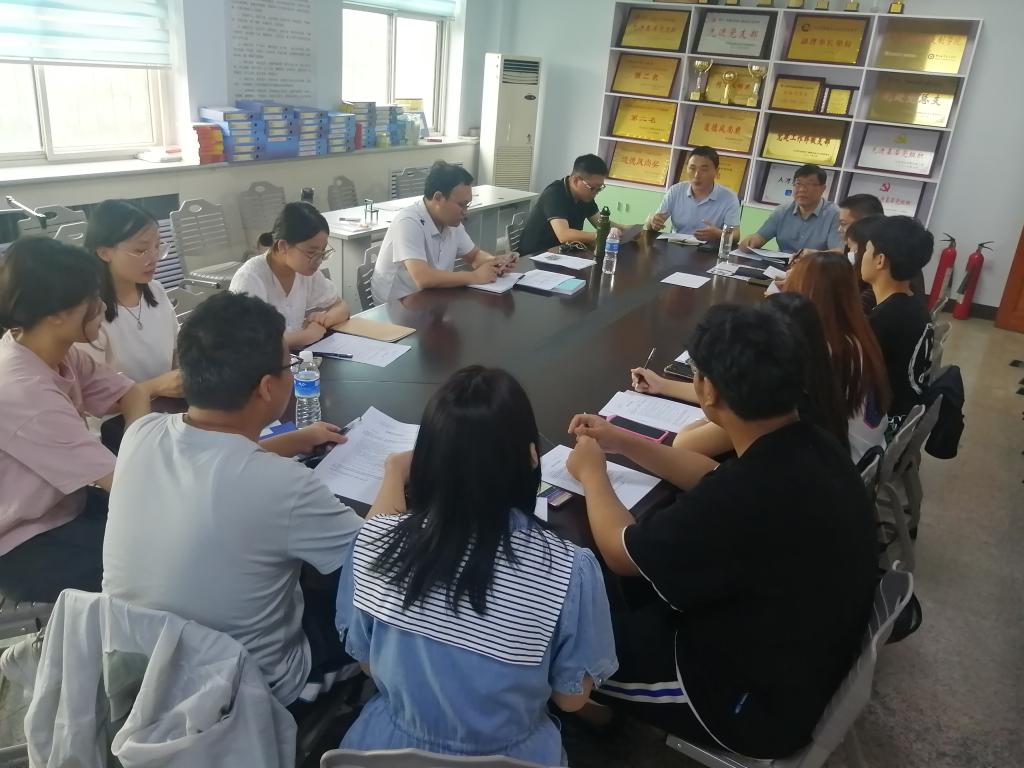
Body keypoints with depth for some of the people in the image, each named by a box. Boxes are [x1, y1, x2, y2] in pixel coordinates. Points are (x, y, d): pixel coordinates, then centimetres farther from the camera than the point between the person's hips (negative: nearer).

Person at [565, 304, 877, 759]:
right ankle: (616, 704, 38)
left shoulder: (748, 496, -38)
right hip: (812, 652, 8)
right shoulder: (808, 447, -11)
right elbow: (712, 480, 10)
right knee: (642, 589, 20)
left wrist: (592, 471, -2)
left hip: (764, 702, -8)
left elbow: (621, 552, -19)